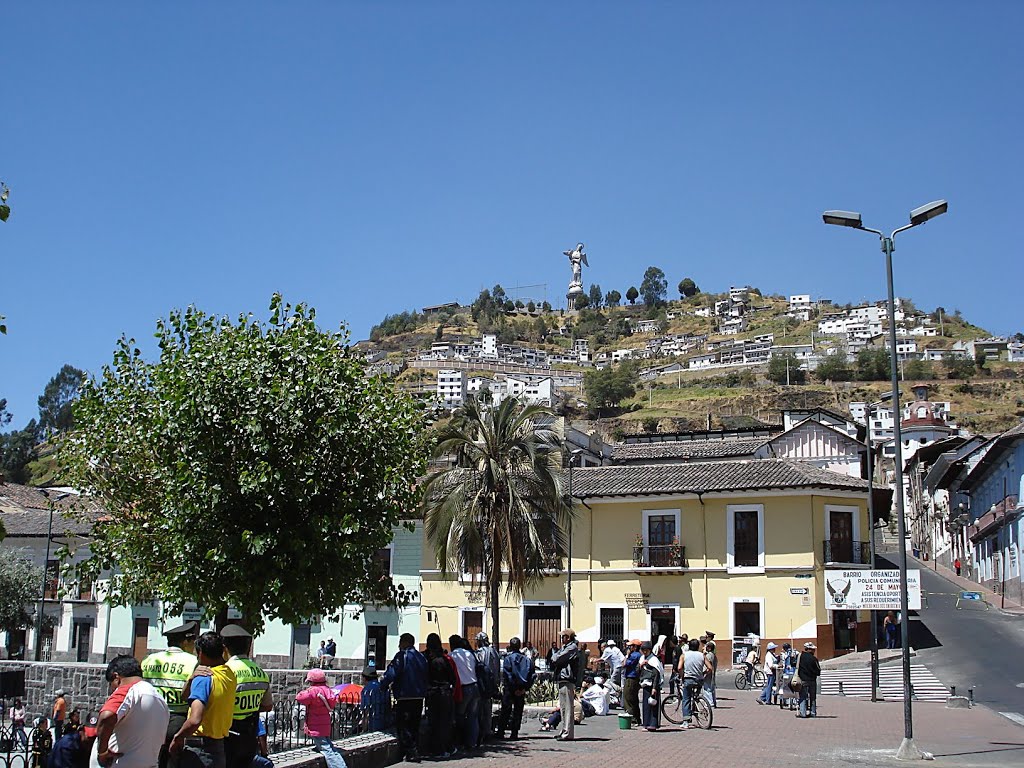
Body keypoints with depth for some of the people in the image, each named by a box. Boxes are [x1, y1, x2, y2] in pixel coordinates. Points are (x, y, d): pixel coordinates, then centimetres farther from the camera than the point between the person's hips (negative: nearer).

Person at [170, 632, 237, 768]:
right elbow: (185, 696, 13)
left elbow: (195, 720, -30)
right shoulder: (229, 674, 8)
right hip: (219, 749, 8)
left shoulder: (204, 678, -16)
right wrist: (192, 678, -5)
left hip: (199, 749, -8)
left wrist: (177, 738, -14)